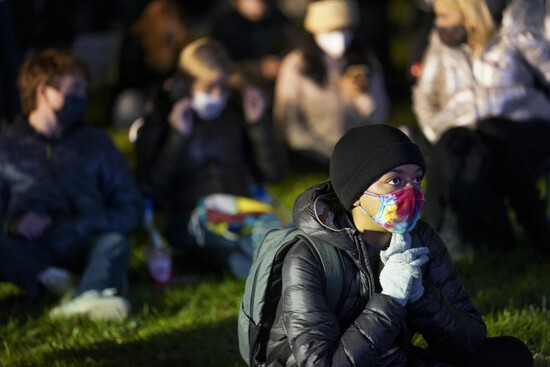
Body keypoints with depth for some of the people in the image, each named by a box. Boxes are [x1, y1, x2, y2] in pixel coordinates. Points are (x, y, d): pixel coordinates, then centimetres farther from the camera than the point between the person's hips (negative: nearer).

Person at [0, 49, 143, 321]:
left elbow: (129, 212, 12)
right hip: (26, 255, 0)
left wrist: (65, 229, -4)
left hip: (80, 246, 1)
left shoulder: (95, 143, 21)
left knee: (114, 242, -33)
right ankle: (54, 279, -42)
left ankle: (89, 296, -58)